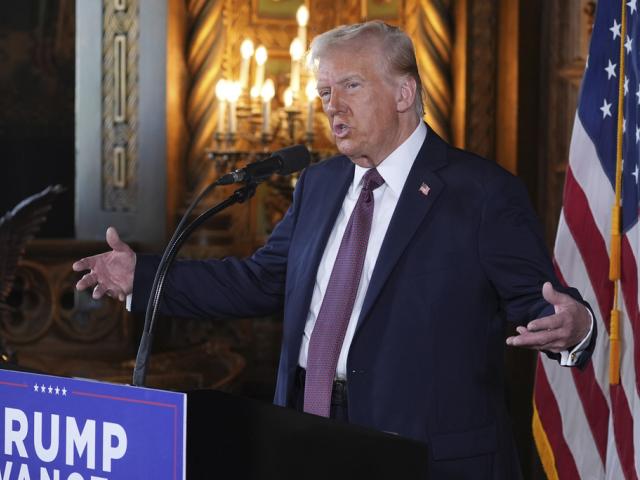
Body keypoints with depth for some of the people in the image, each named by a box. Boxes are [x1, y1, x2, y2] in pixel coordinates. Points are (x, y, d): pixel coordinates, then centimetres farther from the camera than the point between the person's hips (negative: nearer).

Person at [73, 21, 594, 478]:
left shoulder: (483, 191, -8)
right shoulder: (320, 184, 12)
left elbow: (534, 302, -10)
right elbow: (261, 280, 17)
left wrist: (572, 327, -33)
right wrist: (142, 276, 12)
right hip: (309, 435, 6)